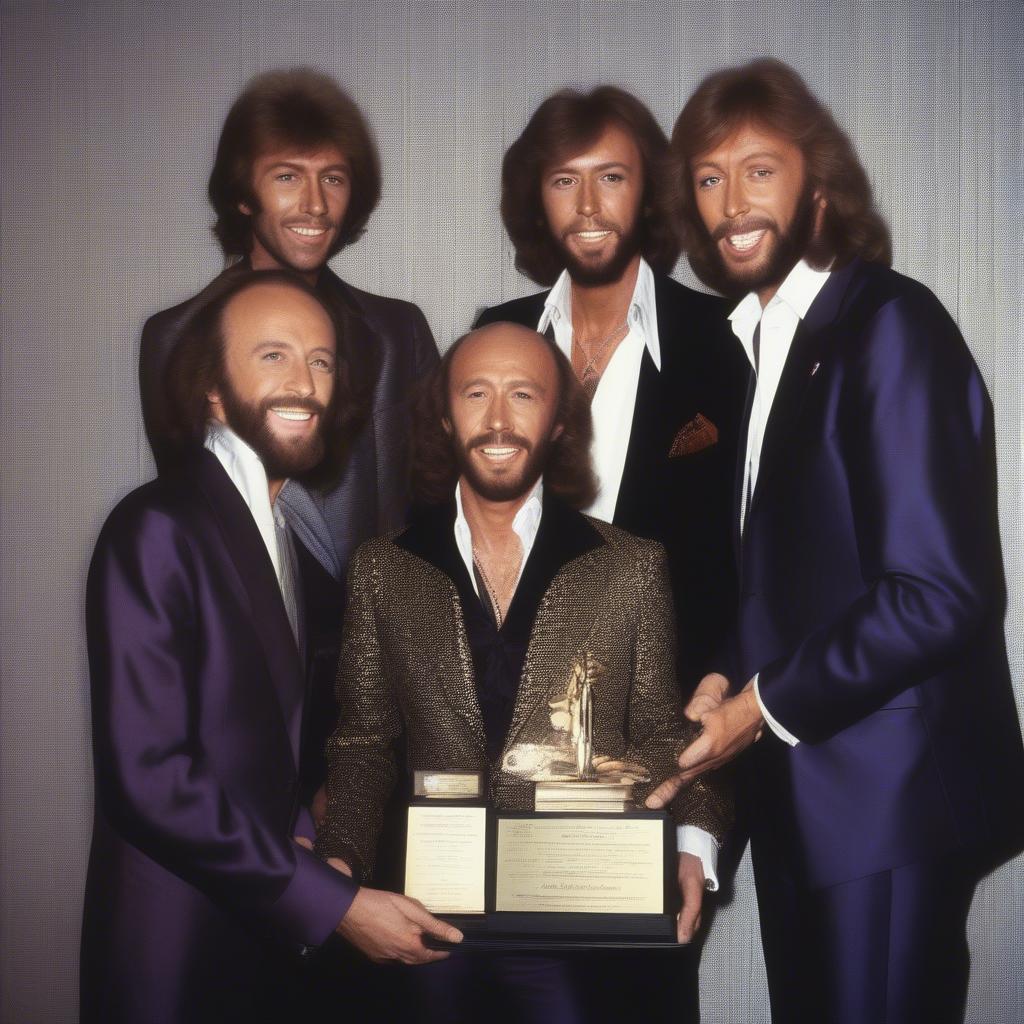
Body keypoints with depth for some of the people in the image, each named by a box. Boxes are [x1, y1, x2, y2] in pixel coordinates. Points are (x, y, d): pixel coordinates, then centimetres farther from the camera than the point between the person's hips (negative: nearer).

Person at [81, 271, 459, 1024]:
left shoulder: (282, 528, 10)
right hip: (177, 954, -7)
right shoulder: (156, 529, -15)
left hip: (268, 943, 7)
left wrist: (310, 838, -2)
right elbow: (148, 776, -22)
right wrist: (333, 903, -20)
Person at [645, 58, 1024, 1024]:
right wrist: (728, 680, 0)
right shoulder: (750, 336, 11)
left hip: (886, 791, -7)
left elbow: (944, 590, -20)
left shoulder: (889, 323, -14)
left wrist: (767, 706, -14)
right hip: (796, 789, 8)